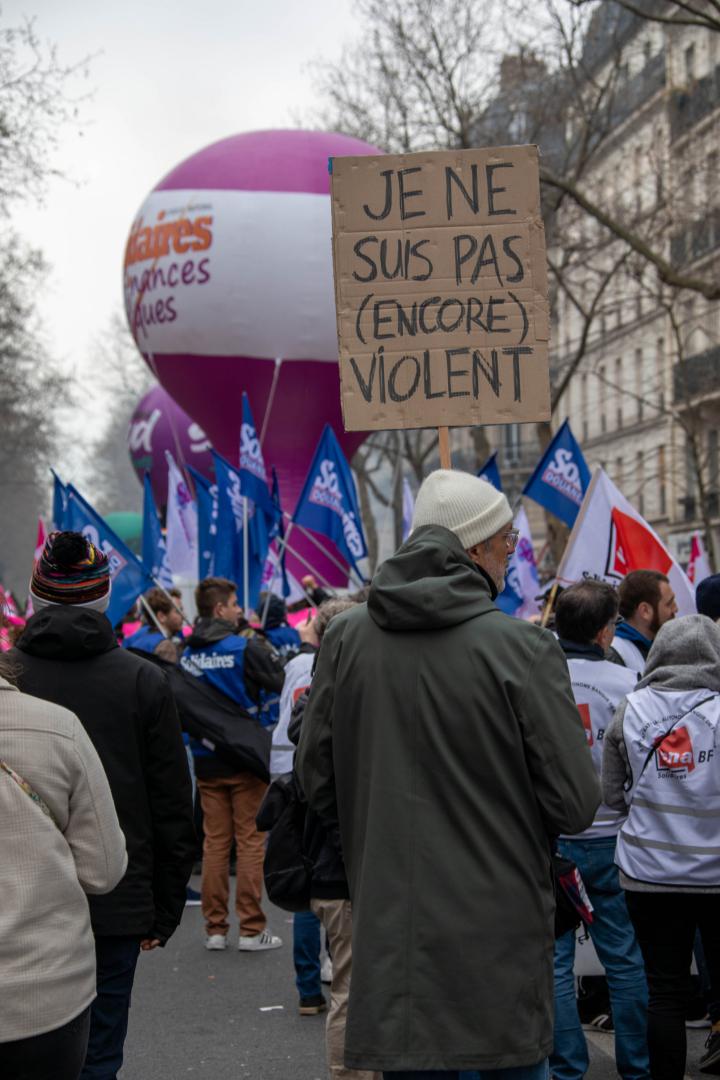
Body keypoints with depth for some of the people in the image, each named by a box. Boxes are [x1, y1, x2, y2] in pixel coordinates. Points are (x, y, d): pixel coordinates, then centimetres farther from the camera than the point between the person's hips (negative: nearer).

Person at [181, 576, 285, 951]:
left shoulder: (188, 654, 3)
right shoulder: (245, 647, -13)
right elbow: (280, 683, -9)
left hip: (206, 761, 5)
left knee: (214, 842, 10)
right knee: (251, 841, 1)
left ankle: (215, 927, 12)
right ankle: (251, 929, 2)